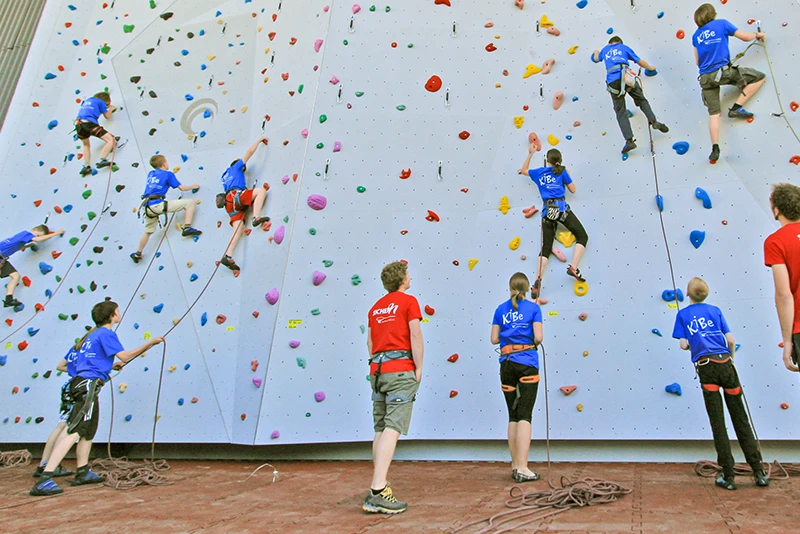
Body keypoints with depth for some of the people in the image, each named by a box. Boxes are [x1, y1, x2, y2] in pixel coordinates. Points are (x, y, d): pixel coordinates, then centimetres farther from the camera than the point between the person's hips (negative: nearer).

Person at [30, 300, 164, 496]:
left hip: (81, 383, 11)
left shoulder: (93, 334, 22)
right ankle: (43, 481, -20)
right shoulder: (106, 333, -6)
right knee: (74, 432, -15)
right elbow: (124, 356, -13)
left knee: (89, 430, 19)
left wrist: (111, 366, 27)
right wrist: (150, 343, -8)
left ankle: (83, 472, 26)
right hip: (89, 385, -11)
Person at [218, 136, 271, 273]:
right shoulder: (236, 167, 22)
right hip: (235, 196, -7)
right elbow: (250, 151, 18)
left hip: (232, 202, 7)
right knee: (262, 190, -13)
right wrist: (259, 140, 29)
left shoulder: (226, 175, 41)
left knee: (239, 228, -9)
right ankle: (256, 217, -35)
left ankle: (228, 256, -25)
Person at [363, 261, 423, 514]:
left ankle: (379, 487, 15)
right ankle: (377, 492, -16)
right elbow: (416, 335, -8)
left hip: (377, 370, 7)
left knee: (381, 430, 11)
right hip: (401, 370, -7)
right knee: (393, 428, -10)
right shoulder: (408, 301, -1)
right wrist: (419, 368, -3)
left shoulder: (376, 307, 17)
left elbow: (370, 342, 16)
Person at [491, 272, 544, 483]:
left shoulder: (501, 309, 8)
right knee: (525, 415, -5)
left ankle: (515, 466, 16)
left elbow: (494, 339, 6)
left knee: (513, 416, 11)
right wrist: (534, 343, 13)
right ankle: (522, 468, -10)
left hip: (506, 364, 3)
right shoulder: (533, 308, -1)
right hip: (527, 363, -3)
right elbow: (538, 337, -8)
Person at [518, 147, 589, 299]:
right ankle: (573, 268, -13)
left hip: (547, 211, 3)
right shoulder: (561, 171, 9)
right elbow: (573, 190, 13)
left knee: (545, 248, 4)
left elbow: (523, 170, 36)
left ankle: (537, 281, -12)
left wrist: (530, 154, 36)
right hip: (561, 208, -3)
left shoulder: (539, 172, 17)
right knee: (582, 236, 7)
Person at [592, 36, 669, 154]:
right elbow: (640, 62, 28)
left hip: (612, 81, 1)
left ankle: (629, 140, -9)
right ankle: (653, 121, -2)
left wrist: (596, 53, 73)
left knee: (620, 112, 3)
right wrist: (650, 67, 46)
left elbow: (596, 58, 51)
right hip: (626, 77, -1)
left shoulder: (604, 50, 28)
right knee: (642, 100, 20)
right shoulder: (624, 47, 24)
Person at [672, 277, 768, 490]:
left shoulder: (682, 315, 7)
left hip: (706, 367, -2)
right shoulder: (715, 310, 12)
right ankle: (759, 472, 12)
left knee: (717, 422, 3)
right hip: (725, 363, 2)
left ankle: (727, 476, 7)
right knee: (740, 418, 10)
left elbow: (684, 345, 0)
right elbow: (731, 341, 7)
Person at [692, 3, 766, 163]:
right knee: (760, 77, 9)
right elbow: (745, 37, 10)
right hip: (723, 70, -5)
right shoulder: (721, 23, 6)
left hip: (705, 77, 5)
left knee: (713, 113, 5)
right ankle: (736, 108, 1)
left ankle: (715, 148, -7)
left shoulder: (696, 35, 18)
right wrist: (758, 34, 31)